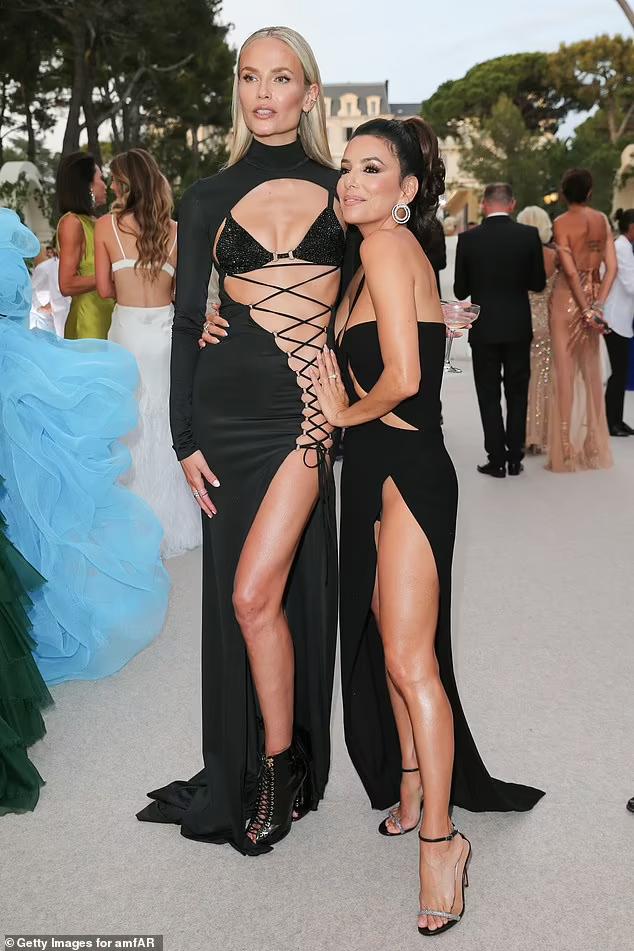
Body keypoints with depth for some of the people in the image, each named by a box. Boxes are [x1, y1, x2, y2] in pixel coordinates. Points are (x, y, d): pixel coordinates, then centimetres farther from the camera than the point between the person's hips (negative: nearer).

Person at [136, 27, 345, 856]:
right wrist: (185, 438, 0)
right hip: (229, 405, 2)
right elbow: (186, 322, 6)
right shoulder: (208, 199, 8)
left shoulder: (341, 190, 7)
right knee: (247, 594, 8)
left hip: (308, 405, -2)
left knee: (256, 594, -10)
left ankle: (278, 770, 12)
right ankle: (263, 769, 25)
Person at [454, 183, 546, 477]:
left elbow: (460, 291, -3)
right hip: (519, 328, 1)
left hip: (484, 329, -1)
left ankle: (497, 460, 8)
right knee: (517, 394, 13)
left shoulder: (468, 239, -8)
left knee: (489, 397, 7)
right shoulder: (529, 235, -6)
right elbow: (538, 284, 0)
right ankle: (515, 458, 15)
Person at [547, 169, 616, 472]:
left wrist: (586, 310, -12)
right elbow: (611, 267, -2)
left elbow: (571, 271, -16)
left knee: (565, 371, 1)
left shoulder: (561, 223, -10)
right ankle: (594, 447, 19)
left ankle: (566, 450, 3)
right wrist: (598, 304, -5)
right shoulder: (602, 220, 5)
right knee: (591, 372, 12)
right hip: (593, 296, 5)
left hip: (567, 297, -5)